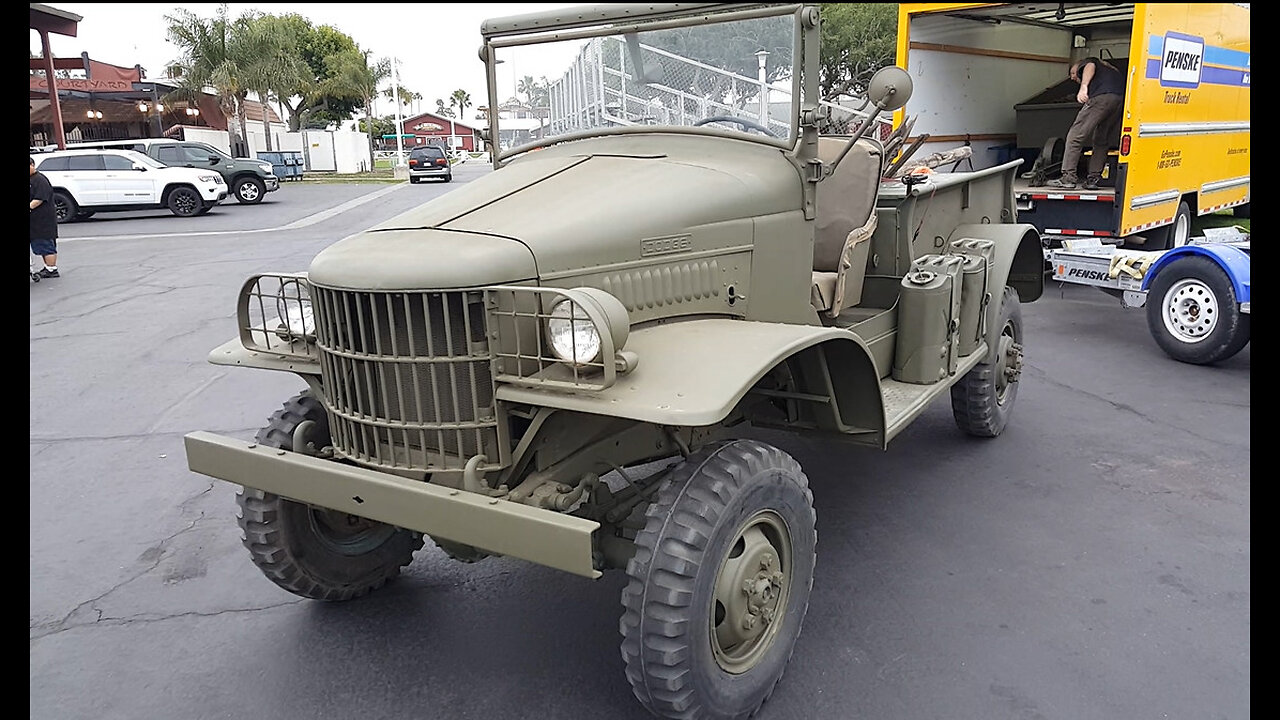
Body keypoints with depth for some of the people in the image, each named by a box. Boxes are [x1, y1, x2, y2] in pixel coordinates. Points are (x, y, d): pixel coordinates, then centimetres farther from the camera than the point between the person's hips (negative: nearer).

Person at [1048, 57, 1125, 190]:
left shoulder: (1085, 63, 24)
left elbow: (1091, 66, 0)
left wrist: (1083, 86, -16)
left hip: (1102, 96, -7)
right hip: (1122, 98, 7)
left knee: (1075, 136, -5)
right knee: (1102, 141, 18)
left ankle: (1068, 177, -11)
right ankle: (1094, 178, 12)